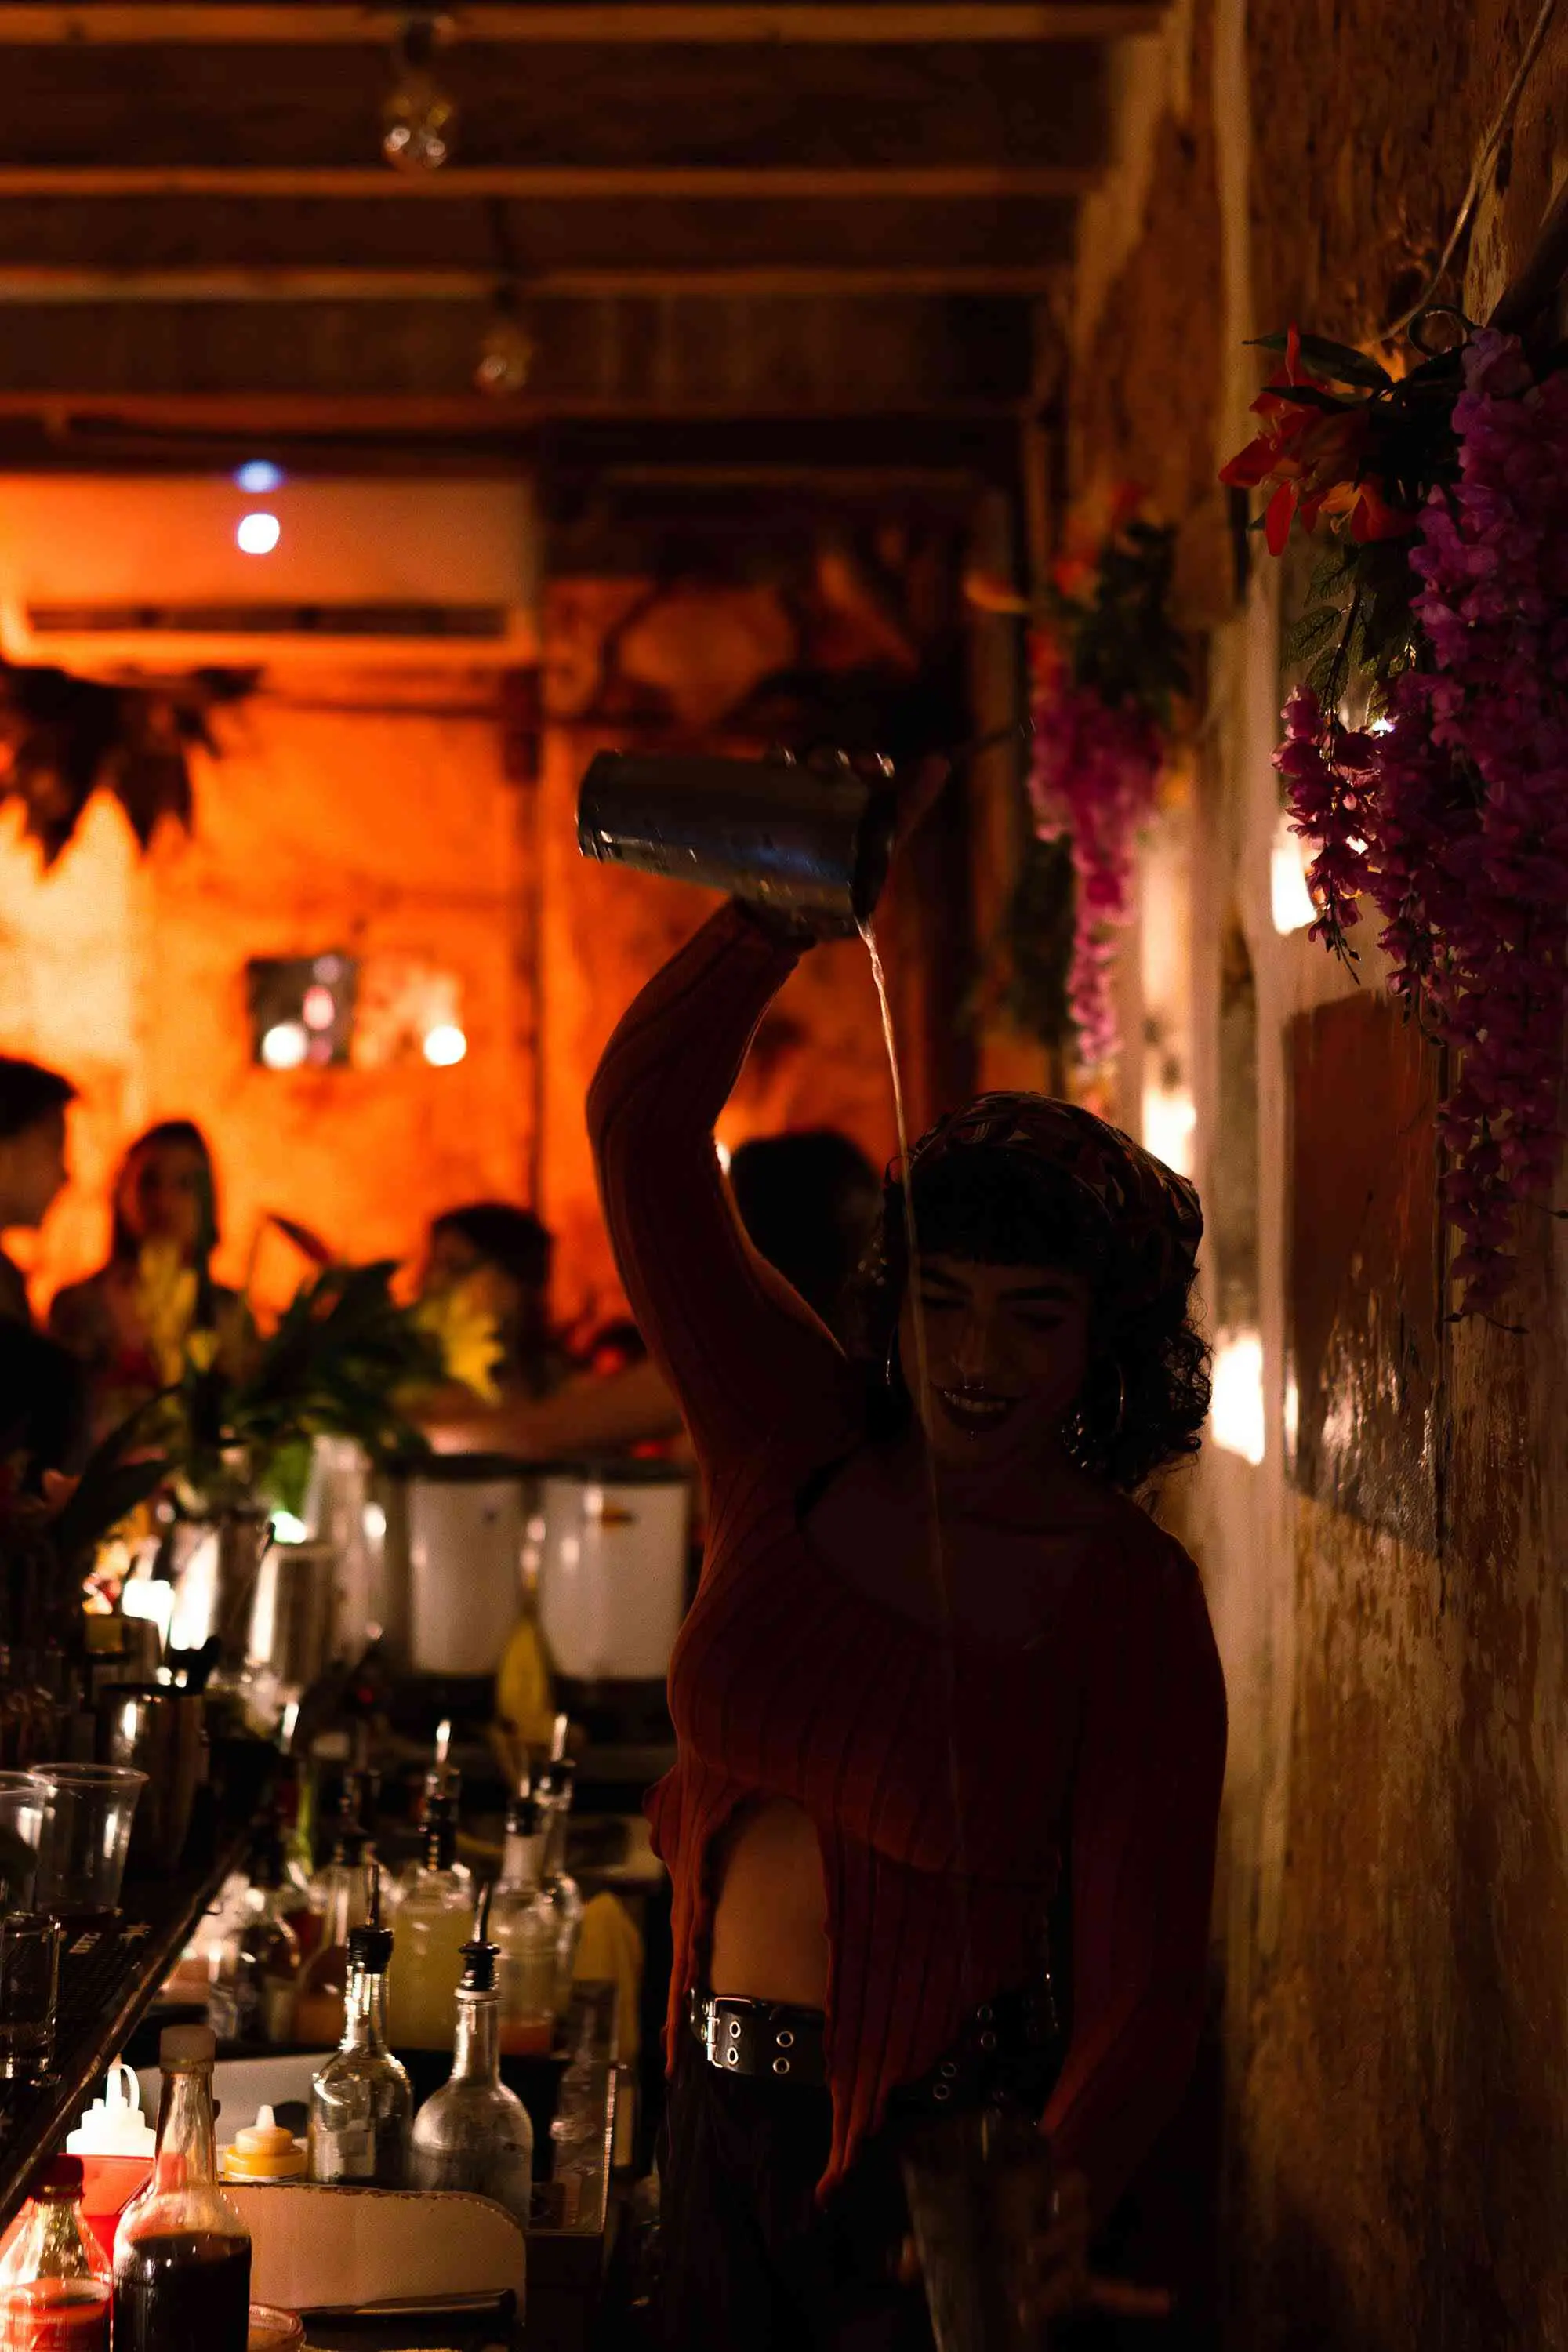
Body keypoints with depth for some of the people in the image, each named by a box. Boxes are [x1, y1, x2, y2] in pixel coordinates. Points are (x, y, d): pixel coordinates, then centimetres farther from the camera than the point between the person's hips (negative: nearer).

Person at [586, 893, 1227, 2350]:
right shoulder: (796, 1447, -2)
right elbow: (642, 1123, -7)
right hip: (720, 2107, 5)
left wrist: (1067, 2190, -38)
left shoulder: (1132, 1602, -13)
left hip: (942, 2140, -4)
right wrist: (784, 910, -21)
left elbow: (1144, 1969, -19)